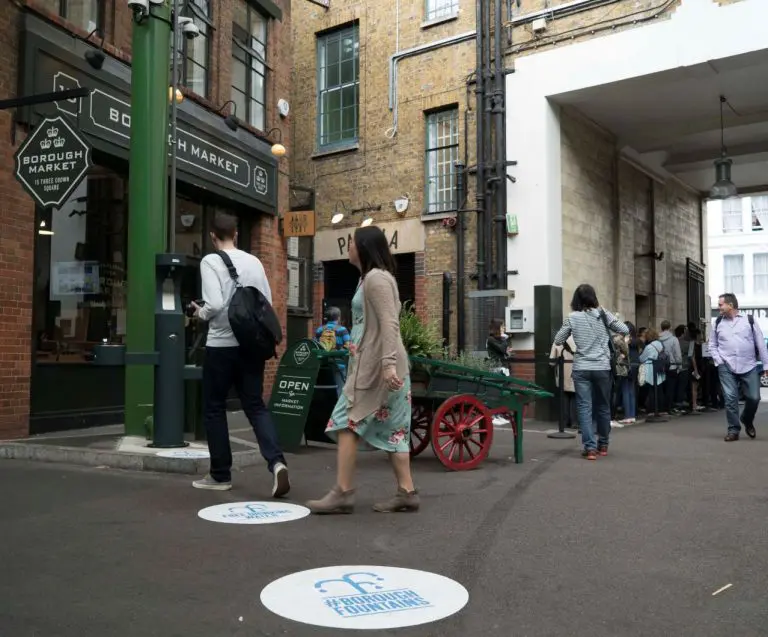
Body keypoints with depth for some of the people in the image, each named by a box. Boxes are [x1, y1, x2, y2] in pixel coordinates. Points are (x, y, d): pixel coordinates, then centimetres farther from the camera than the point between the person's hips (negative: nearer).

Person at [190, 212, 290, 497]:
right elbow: (267, 302, 7)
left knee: (214, 408, 11)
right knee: (256, 405, 10)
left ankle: (220, 475, 18)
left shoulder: (210, 261, -9)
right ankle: (277, 462, -9)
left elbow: (215, 304, -19)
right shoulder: (254, 261, 6)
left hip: (222, 344, -4)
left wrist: (201, 313, 1)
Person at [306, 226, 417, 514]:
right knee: (391, 426, 8)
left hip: (377, 365, -10)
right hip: (375, 364, 10)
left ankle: (343, 493, -2)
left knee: (347, 422, -6)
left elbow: (389, 324, -22)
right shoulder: (371, 278, 20)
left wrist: (388, 363, -29)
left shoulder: (376, 278, -12)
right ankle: (406, 492, 10)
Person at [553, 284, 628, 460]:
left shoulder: (572, 318, -2)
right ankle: (603, 445, 26)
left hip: (581, 368, -1)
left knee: (584, 407, 0)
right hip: (602, 368, 1)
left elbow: (558, 340, 4)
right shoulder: (603, 314, 0)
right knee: (603, 406, 14)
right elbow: (625, 330, 3)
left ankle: (590, 447, -8)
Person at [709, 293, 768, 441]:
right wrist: (718, 361, -2)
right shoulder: (718, 323, 7)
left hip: (749, 367, -1)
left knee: (754, 397, -1)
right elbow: (712, 345, 14)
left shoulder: (749, 320, 1)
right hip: (726, 368, 1)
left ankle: (747, 420, 29)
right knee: (730, 399, -5)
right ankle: (733, 429, 4)